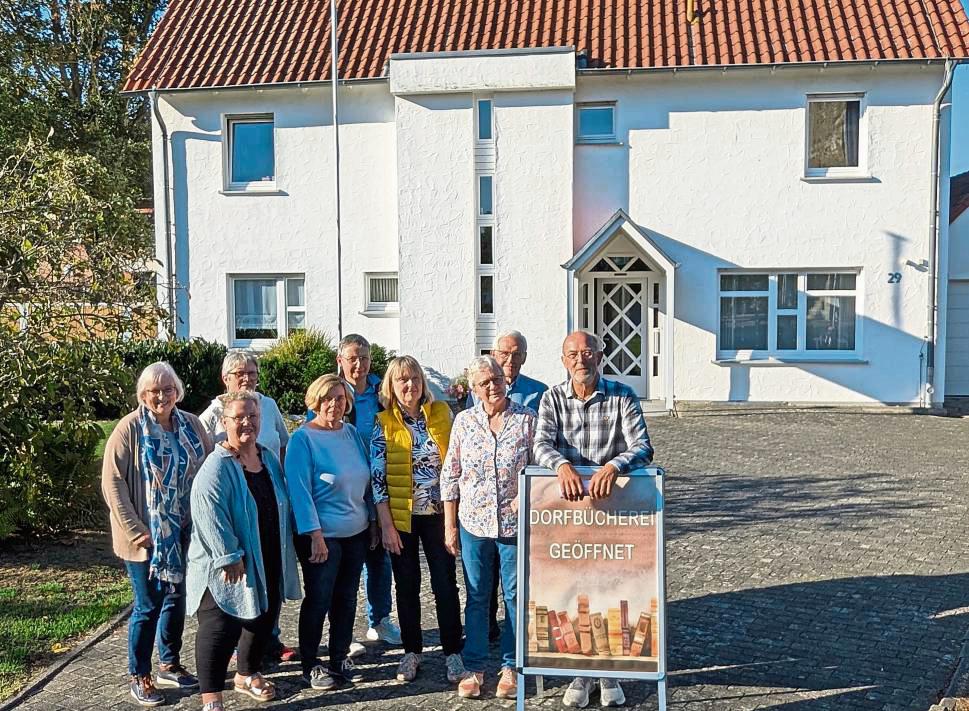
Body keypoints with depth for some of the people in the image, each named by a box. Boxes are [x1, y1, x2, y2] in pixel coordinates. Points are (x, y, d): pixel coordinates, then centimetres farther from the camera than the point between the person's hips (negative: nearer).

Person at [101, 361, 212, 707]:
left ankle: (169, 664, 33)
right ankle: (139, 676, 21)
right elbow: (112, 482, -13)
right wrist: (134, 529, -16)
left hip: (183, 532, 5)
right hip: (146, 535, -4)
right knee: (148, 605, 4)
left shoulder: (191, 424, 1)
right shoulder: (130, 428, -11)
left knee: (176, 598, 15)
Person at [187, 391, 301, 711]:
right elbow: (210, 515, -24)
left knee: (263, 621, 20)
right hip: (227, 568, -8)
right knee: (220, 630, -6)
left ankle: (247, 675, 40)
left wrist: (285, 551, 16)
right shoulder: (217, 467, -17)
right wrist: (229, 557, -25)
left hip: (269, 564, 8)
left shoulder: (269, 459, 7)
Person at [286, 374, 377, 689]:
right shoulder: (303, 438, -11)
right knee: (318, 599, 5)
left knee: (347, 598, 13)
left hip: (356, 532, 6)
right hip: (322, 535, -5)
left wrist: (373, 520, 12)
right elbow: (300, 489, -16)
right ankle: (310, 665, 21)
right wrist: (315, 534, -20)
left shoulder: (351, 433, 7)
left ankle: (340, 658, 28)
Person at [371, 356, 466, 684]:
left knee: (445, 583, 3)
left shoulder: (441, 413, 1)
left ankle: (453, 652, 15)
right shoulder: (384, 424, -3)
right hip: (401, 516, 0)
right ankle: (412, 650, 25)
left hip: (438, 512, 1)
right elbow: (377, 477, -4)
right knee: (407, 585, 11)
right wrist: (386, 524, -9)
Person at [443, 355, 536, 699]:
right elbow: (450, 475, 5)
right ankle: (474, 668, 23)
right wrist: (449, 525, 4)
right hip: (473, 524, 1)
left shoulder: (527, 419, -2)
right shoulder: (464, 420, 2)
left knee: (516, 597, 9)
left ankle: (510, 667, 23)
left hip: (516, 524, -1)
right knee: (476, 598, 11)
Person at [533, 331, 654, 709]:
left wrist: (613, 466, -34)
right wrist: (562, 465, -35)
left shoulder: (623, 396, -4)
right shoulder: (552, 398, 1)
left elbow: (642, 447, -14)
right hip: (566, 507, 1)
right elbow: (542, 443, -13)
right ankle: (580, 672, 23)